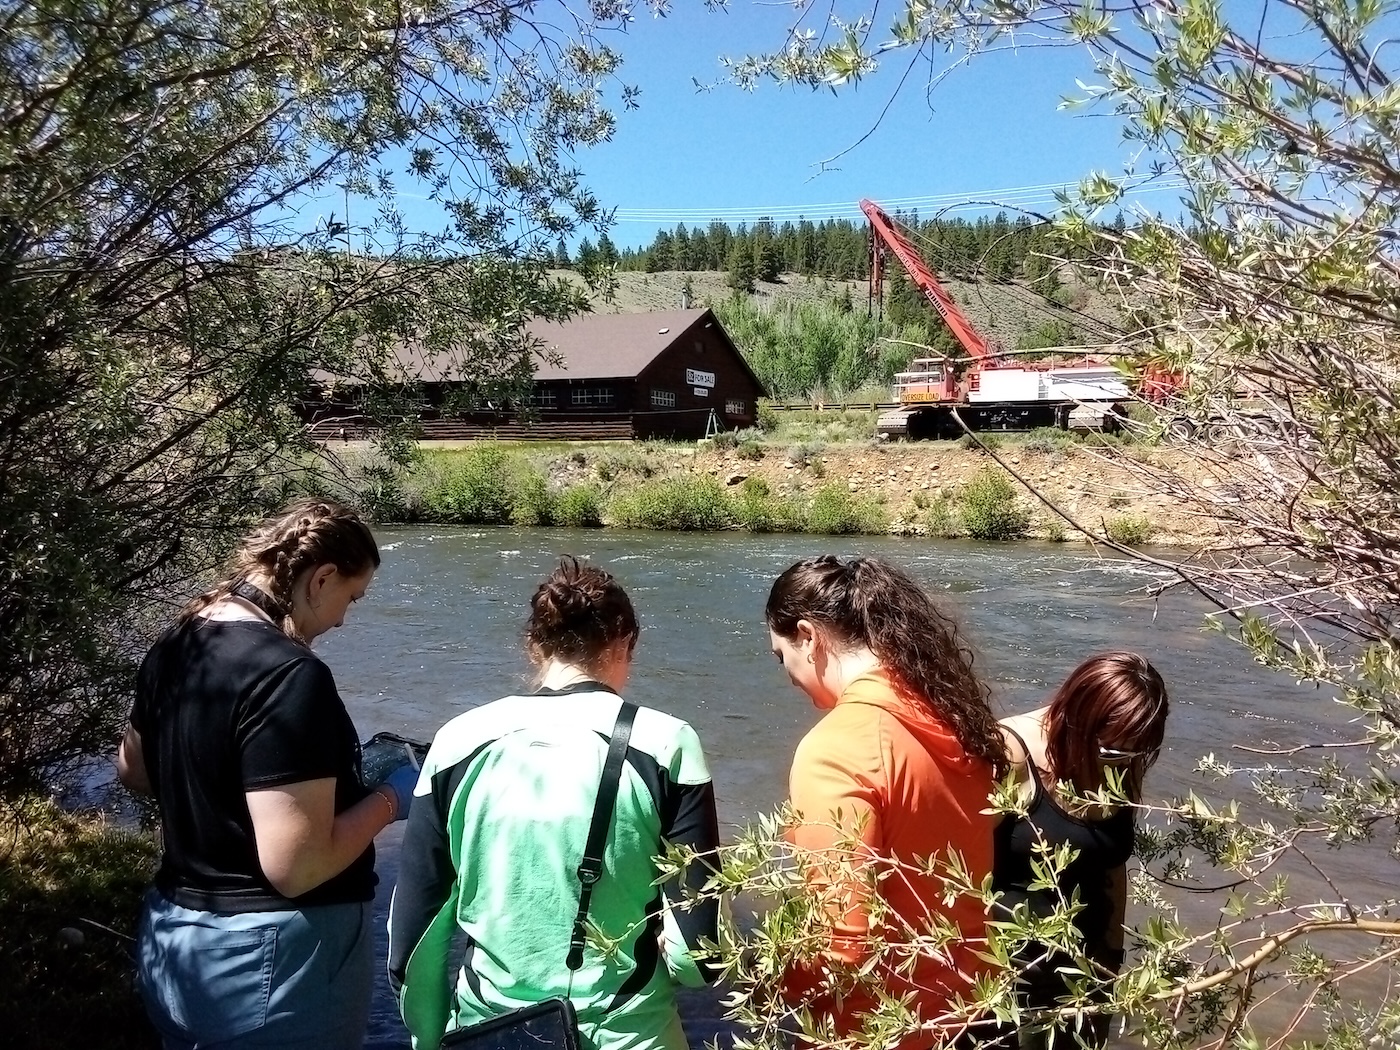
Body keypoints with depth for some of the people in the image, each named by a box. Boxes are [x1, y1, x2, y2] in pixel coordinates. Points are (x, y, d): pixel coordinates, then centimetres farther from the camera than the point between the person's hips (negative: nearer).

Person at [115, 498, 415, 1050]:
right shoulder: (290, 675, -27)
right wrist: (390, 797, -15)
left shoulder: (172, 648, 0)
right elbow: (295, 867, -29)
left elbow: (133, 768, 17)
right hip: (274, 958, -8)